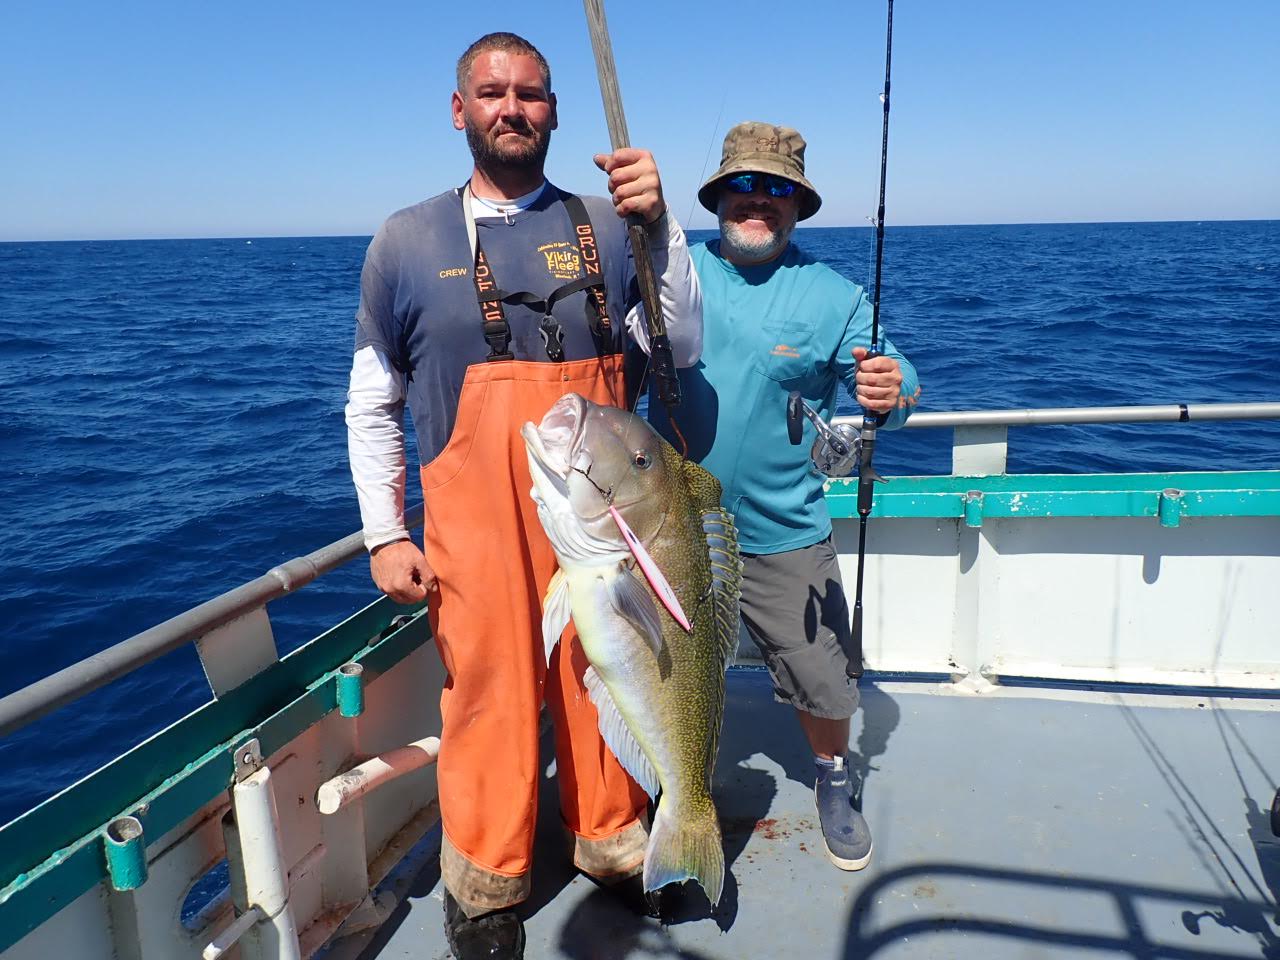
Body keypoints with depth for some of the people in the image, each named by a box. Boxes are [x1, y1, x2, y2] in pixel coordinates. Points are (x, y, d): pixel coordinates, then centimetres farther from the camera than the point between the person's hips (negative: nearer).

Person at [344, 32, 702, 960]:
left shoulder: (604, 226, 7)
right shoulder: (408, 242, 5)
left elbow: (680, 348, -2)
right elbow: (373, 406, 7)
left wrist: (658, 225, -13)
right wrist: (385, 534, 0)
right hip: (473, 519, -1)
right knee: (488, 694, 3)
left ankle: (613, 839, 36)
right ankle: (486, 885, 26)